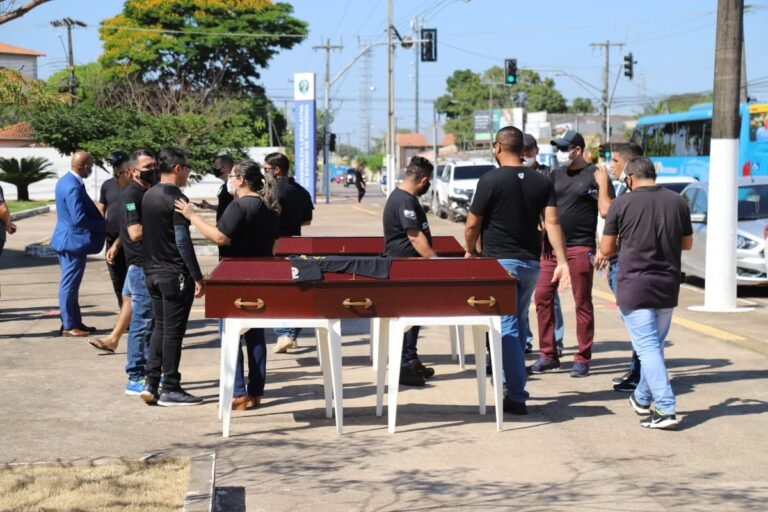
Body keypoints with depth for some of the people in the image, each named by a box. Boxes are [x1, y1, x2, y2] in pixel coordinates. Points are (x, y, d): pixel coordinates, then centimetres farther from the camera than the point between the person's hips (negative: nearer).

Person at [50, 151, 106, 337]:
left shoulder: (65, 181, 9)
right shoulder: (74, 187, -23)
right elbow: (79, 218, -26)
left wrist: (101, 221, 11)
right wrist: (103, 225, -14)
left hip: (66, 239, 10)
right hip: (74, 241, -10)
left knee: (70, 284, 15)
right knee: (69, 285, -2)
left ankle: (75, 322, 23)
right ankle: (68, 326, 4)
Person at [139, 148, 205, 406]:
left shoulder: (148, 196, 11)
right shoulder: (177, 199, -15)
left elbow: (143, 234, 15)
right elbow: (182, 241, -18)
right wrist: (198, 278, -15)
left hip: (152, 271, 8)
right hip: (175, 274, -8)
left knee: (159, 327, 15)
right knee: (173, 331, -1)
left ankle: (151, 384, 12)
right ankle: (170, 389, 4)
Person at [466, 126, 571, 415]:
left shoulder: (491, 180, -10)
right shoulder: (542, 182, 4)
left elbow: (473, 224, -6)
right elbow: (552, 222, -5)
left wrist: (470, 251, 12)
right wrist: (562, 261, -8)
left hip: (500, 262, -5)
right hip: (531, 262, 5)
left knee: (507, 326, -4)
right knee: (518, 321, 20)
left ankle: (517, 396, -8)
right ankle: (511, 378, 32)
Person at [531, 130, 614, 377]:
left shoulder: (595, 175, -3)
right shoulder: (555, 174, 13)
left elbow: (606, 211, -12)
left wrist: (602, 183, -16)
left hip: (580, 247, -6)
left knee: (582, 303, 1)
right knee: (543, 297, 3)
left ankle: (583, 359, 8)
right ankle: (548, 355, 12)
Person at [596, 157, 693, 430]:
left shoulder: (622, 203, -8)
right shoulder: (677, 202, 2)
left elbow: (607, 248, -3)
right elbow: (687, 243, 12)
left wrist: (603, 255, 19)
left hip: (634, 286, -4)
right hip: (668, 285, 4)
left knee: (647, 347, -5)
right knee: (655, 344, 18)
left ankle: (665, 409, -14)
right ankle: (643, 398, 34)